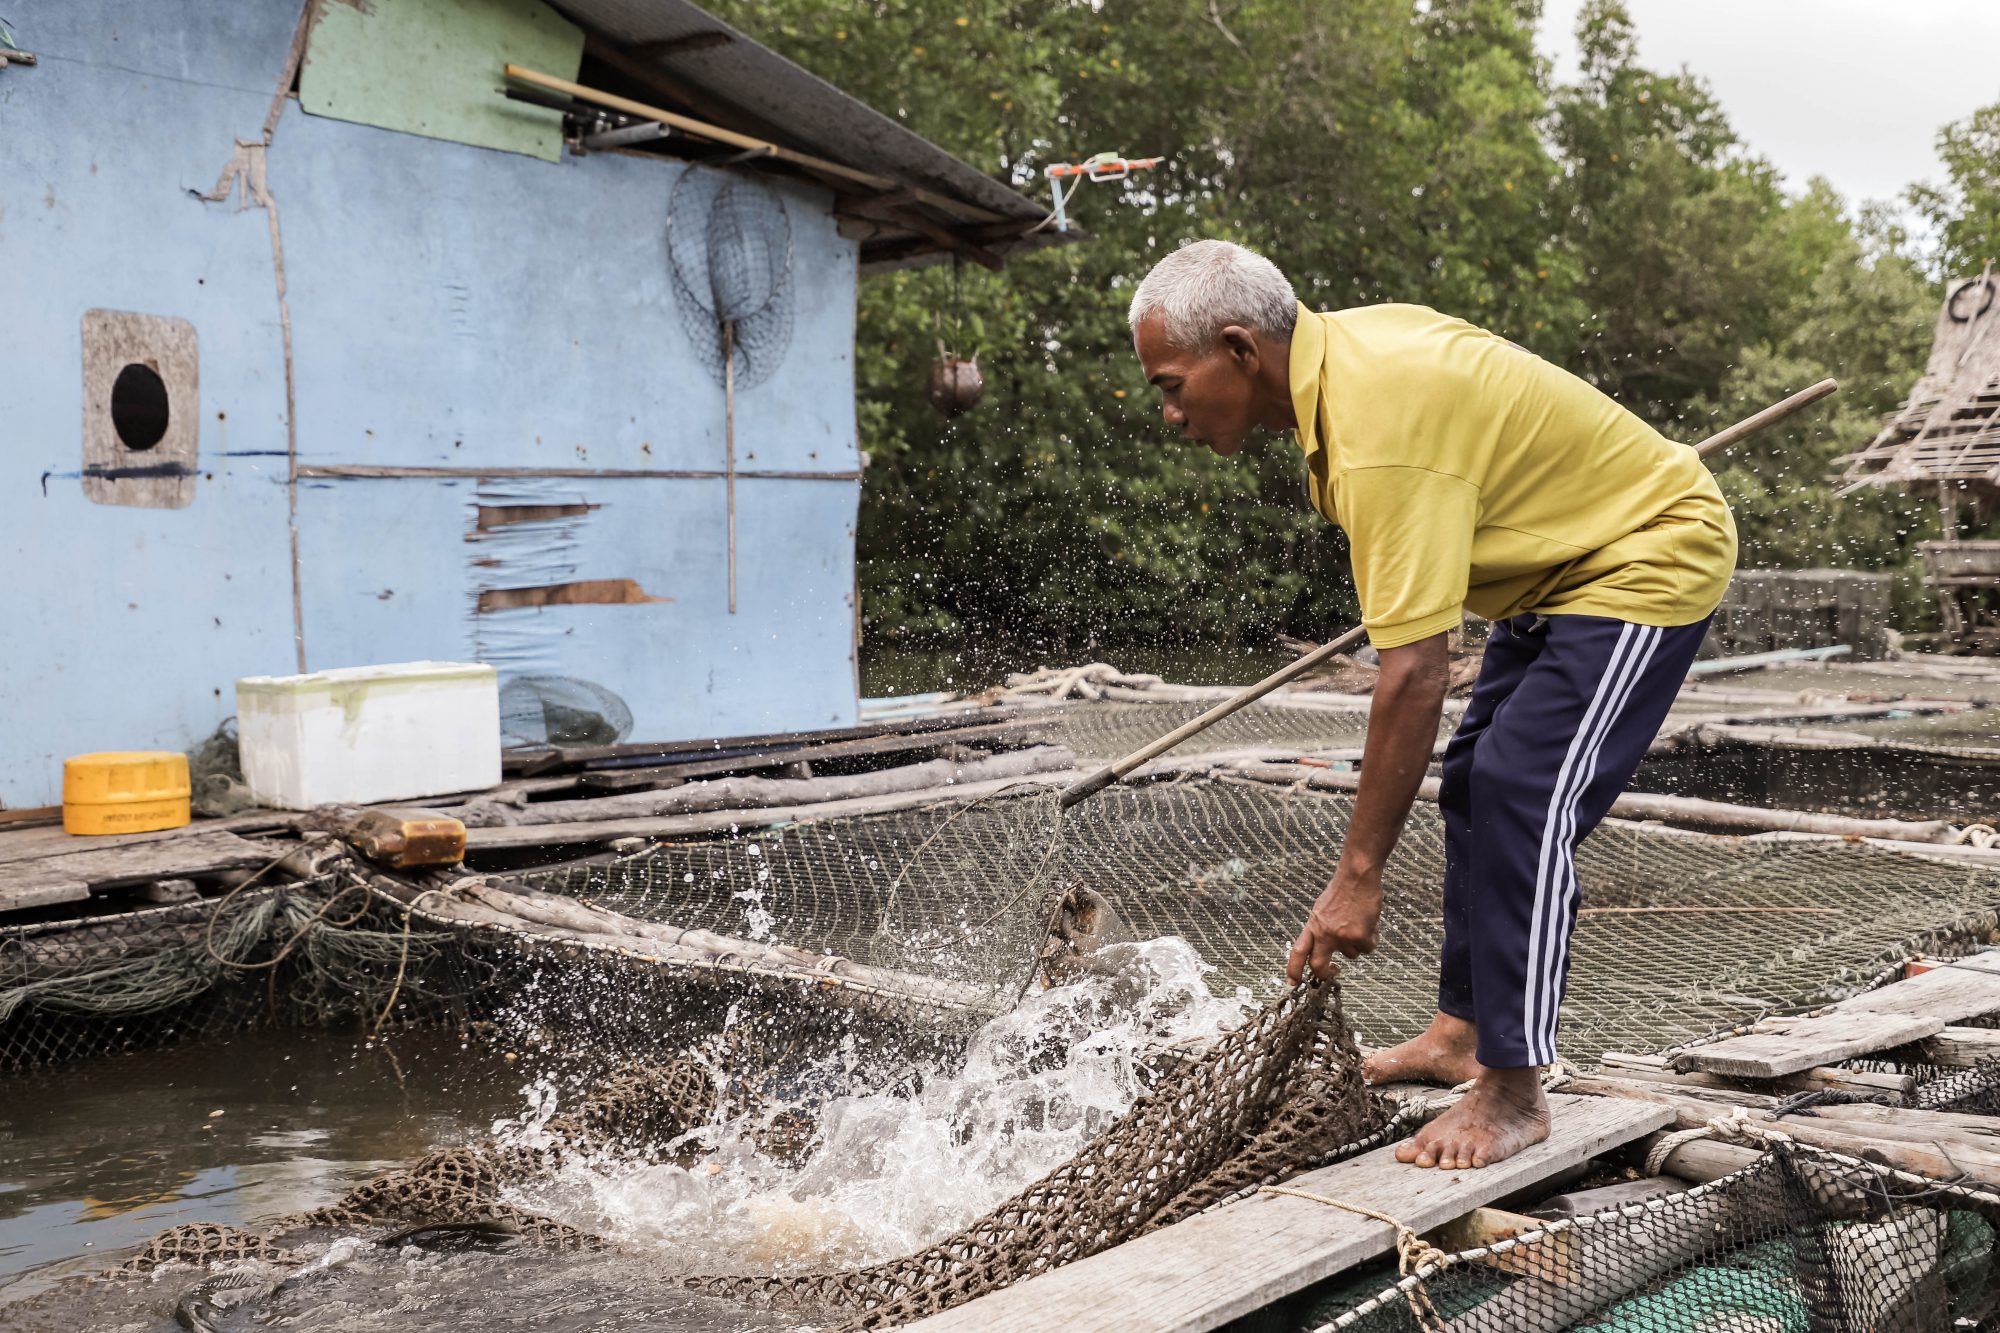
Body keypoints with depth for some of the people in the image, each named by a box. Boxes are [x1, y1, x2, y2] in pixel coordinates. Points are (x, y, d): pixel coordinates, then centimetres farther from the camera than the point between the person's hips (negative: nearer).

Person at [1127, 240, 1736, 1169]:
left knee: (1522, 800, -19)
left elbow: (1413, 676, -36)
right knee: (1472, 786, 12)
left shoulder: (1381, 435, -34)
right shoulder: (1348, 335, -5)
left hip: (1646, 557, -11)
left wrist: (1357, 877, -33)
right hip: (1568, 556, 11)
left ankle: (1512, 1094, -10)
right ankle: (1460, 1032, 22)